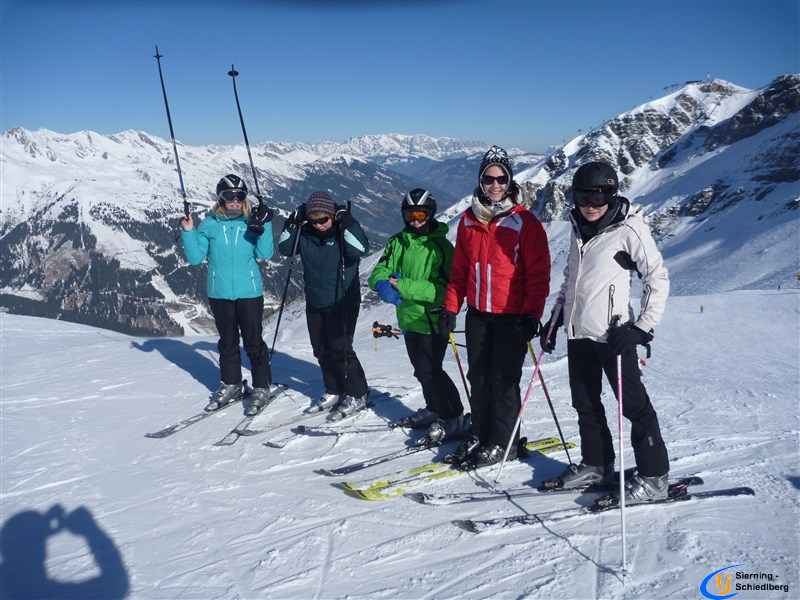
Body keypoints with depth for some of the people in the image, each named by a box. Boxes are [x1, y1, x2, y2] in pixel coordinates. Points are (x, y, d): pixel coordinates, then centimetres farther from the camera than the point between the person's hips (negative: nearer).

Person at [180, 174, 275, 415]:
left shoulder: (251, 223, 0)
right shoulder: (209, 225, 3)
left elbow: (265, 254, -10)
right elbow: (195, 258, 1)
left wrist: (263, 227, -19)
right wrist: (188, 232, -9)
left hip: (249, 293, -2)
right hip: (220, 294, 2)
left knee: (254, 343, 3)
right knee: (227, 343, 14)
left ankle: (261, 387, 15)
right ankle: (231, 385, 29)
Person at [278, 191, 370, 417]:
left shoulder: (344, 231, -11)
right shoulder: (306, 234, 2)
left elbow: (360, 249, -26)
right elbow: (285, 249, 5)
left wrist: (347, 223, -28)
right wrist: (292, 223, -5)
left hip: (343, 302, -6)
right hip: (315, 303, 6)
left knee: (340, 349, -7)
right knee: (321, 350, 12)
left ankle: (357, 394, 9)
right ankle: (334, 391, 27)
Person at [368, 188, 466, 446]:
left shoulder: (440, 247, -13)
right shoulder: (398, 242, 6)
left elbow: (442, 288, -23)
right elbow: (379, 272, -1)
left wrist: (403, 286, -30)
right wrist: (384, 285, -26)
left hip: (433, 320, -7)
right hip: (409, 318, 7)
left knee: (429, 371, -9)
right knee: (422, 370, 18)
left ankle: (452, 418, 7)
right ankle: (434, 409, 37)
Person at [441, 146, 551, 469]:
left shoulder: (524, 222, -9)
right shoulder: (469, 220, 7)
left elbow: (539, 273, -9)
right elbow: (460, 269, 12)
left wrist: (531, 315, -15)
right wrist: (450, 308, 8)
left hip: (512, 317, -5)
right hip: (477, 315, 5)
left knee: (503, 381, 0)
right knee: (478, 378, 12)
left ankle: (503, 444, 16)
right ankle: (479, 435, 27)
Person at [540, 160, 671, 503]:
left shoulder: (629, 228, -8)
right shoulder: (579, 229, 12)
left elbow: (658, 279, -8)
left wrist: (642, 328, -15)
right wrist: (555, 319, 18)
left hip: (612, 333, -7)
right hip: (578, 331, 7)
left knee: (633, 404, 1)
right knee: (585, 403, 15)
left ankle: (654, 476, 13)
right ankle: (596, 465, 30)